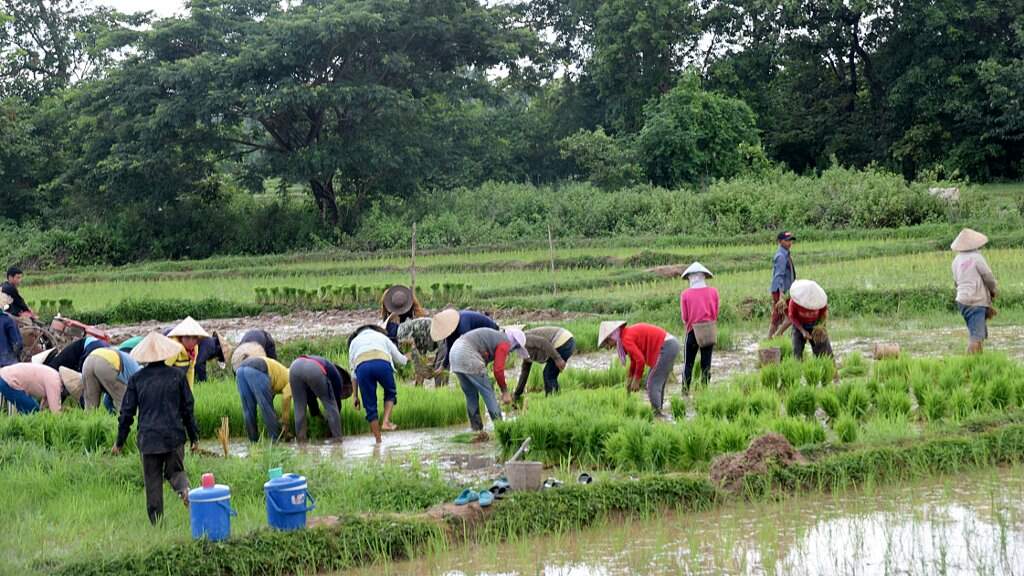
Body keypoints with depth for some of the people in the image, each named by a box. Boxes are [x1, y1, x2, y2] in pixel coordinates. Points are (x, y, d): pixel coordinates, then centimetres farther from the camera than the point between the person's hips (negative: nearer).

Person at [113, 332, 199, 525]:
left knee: (153, 481, 7)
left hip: (148, 438, 0)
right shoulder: (177, 375, 2)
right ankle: (184, 488, -18)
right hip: (174, 436, 0)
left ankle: (156, 522, 5)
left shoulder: (136, 379, 2)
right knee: (175, 470, 15)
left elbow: (127, 412, 5)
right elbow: (188, 408, 5)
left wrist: (119, 442, 15)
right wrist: (194, 437, 13)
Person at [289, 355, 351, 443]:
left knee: (299, 406, 19)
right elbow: (337, 402, 28)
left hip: (295, 366, 5)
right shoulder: (337, 377, 27)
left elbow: (310, 399, 47)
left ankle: (301, 438, 16)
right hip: (315, 369, -5)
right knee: (330, 404, 13)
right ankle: (337, 438, 13)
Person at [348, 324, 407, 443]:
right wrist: (406, 359, 60)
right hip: (383, 364, 0)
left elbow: (353, 371, 29)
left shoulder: (354, 341, 37)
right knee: (390, 393, 25)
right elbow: (400, 360, 35)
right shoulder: (382, 337, 36)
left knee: (370, 407, 9)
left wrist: (355, 396, 30)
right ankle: (386, 422, 3)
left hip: (361, 366, 1)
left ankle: (378, 441, 8)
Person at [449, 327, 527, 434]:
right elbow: (498, 370, -7)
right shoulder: (505, 343, -2)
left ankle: (477, 428, 19)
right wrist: (505, 392, 2)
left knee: (471, 395, 16)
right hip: (468, 356, -9)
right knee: (488, 391, 0)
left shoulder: (495, 336, 26)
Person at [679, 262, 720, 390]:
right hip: (710, 330, 2)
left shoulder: (685, 294, -7)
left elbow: (684, 317, -3)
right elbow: (716, 314, 2)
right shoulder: (713, 292, -3)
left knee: (688, 364, 7)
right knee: (706, 363, 8)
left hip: (693, 331, -2)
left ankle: (685, 391, 5)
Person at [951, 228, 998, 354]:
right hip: (976, 301, -7)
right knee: (976, 336, -11)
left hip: (962, 300, 7)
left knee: (982, 333, 16)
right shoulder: (976, 257, -10)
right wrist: (993, 291, 12)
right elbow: (988, 276, -7)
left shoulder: (957, 260, 9)